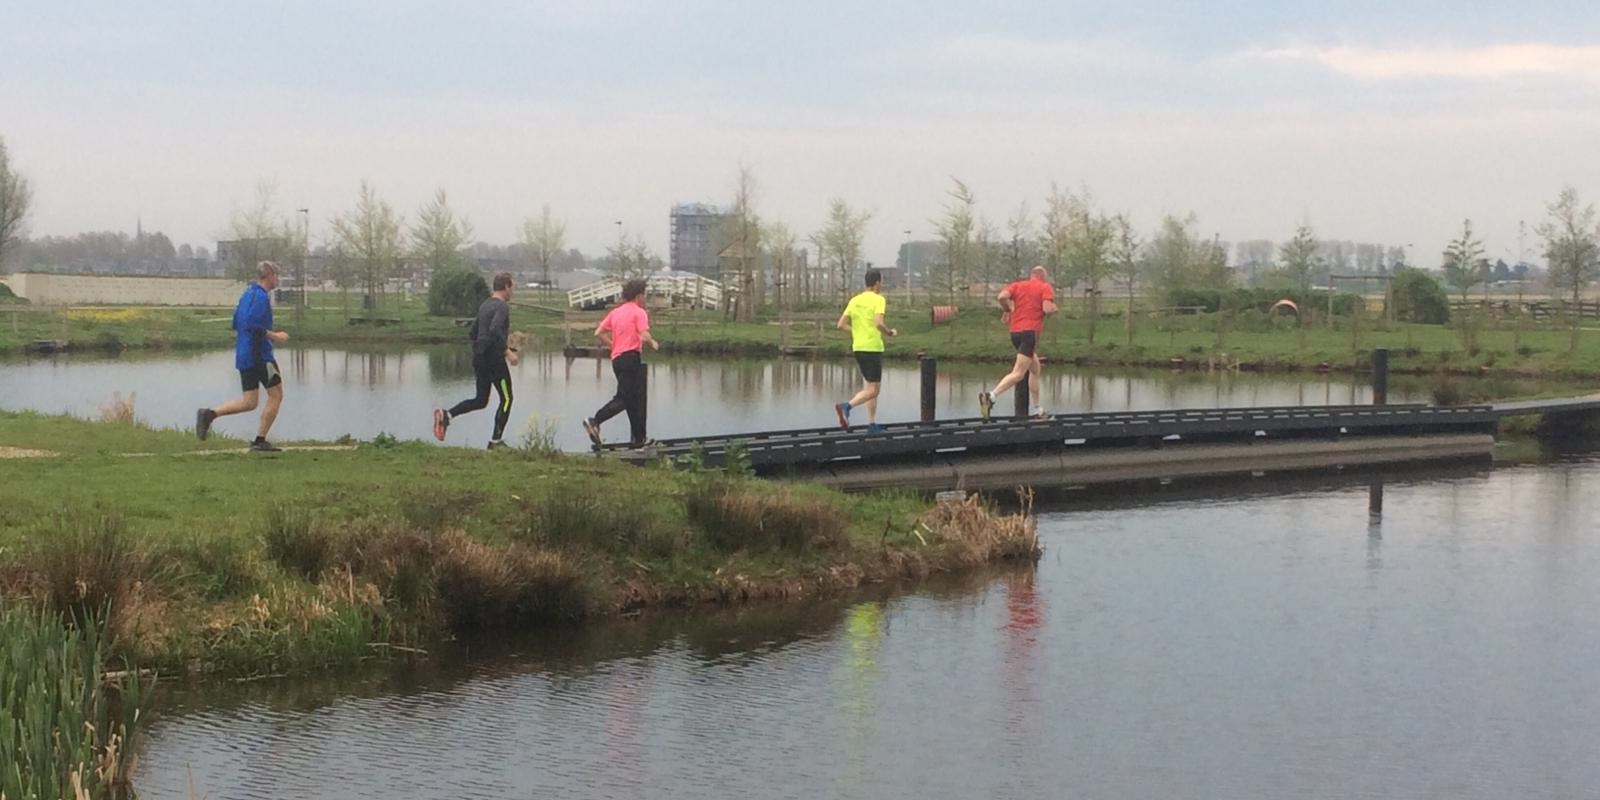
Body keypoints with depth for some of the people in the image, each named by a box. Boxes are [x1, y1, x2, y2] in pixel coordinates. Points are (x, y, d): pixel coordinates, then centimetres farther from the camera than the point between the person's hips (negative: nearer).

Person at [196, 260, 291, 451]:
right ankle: (260, 441, 2)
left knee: (249, 402, 10)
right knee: (276, 395, 2)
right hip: (259, 355, -9)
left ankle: (209, 414, -3)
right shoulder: (261, 296, -14)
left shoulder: (248, 293, 16)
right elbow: (252, 324, -25)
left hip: (244, 355, 9)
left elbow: (236, 323, 21)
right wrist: (274, 336, -16)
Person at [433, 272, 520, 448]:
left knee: (481, 400, 13)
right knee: (506, 399, 4)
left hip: (479, 358, 8)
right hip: (494, 359, -8)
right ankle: (496, 441, 5)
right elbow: (494, 330, -29)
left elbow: (472, 333, 21)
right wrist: (507, 351, -23)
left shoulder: (485, 305, 15)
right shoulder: (502, 307, -12)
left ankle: (446, 415, -5)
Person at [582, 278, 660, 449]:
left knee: (634, 398, 14)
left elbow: (598, 333, 10)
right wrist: (653, 343, 2)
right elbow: (644, 336, -18)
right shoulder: (639, 312, -5)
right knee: (623, 398, -11)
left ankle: (639, 438, 18)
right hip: (631, 357, -8)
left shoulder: (615, 312, 15)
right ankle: (595, 422, -24)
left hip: (617, 358, 8)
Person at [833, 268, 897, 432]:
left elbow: (840, 325, 8)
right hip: (873, 348, -7)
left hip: (858, 348, 7)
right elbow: (878, 323, -24)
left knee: (869, 387, 16)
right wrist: (890, 332, -5)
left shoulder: (854, 300, 9)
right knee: (872, 391, -5)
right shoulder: (879, 300, -10)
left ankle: (872, 425, 14)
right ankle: (846, 406, -27)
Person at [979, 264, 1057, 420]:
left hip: (1015, 331, 7)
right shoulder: (1045, 287, 1)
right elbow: (1048, 309, -14)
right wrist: (1054, 307, 9)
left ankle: (1037, 409, 24)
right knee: (1018, 373, -13)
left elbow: (1002, 296, -4)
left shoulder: (1018, 285, 14)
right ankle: (991, 395, -32)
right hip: (1031, 331, -7)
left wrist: (1007, 310, 13)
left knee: (1035, 369, 21)